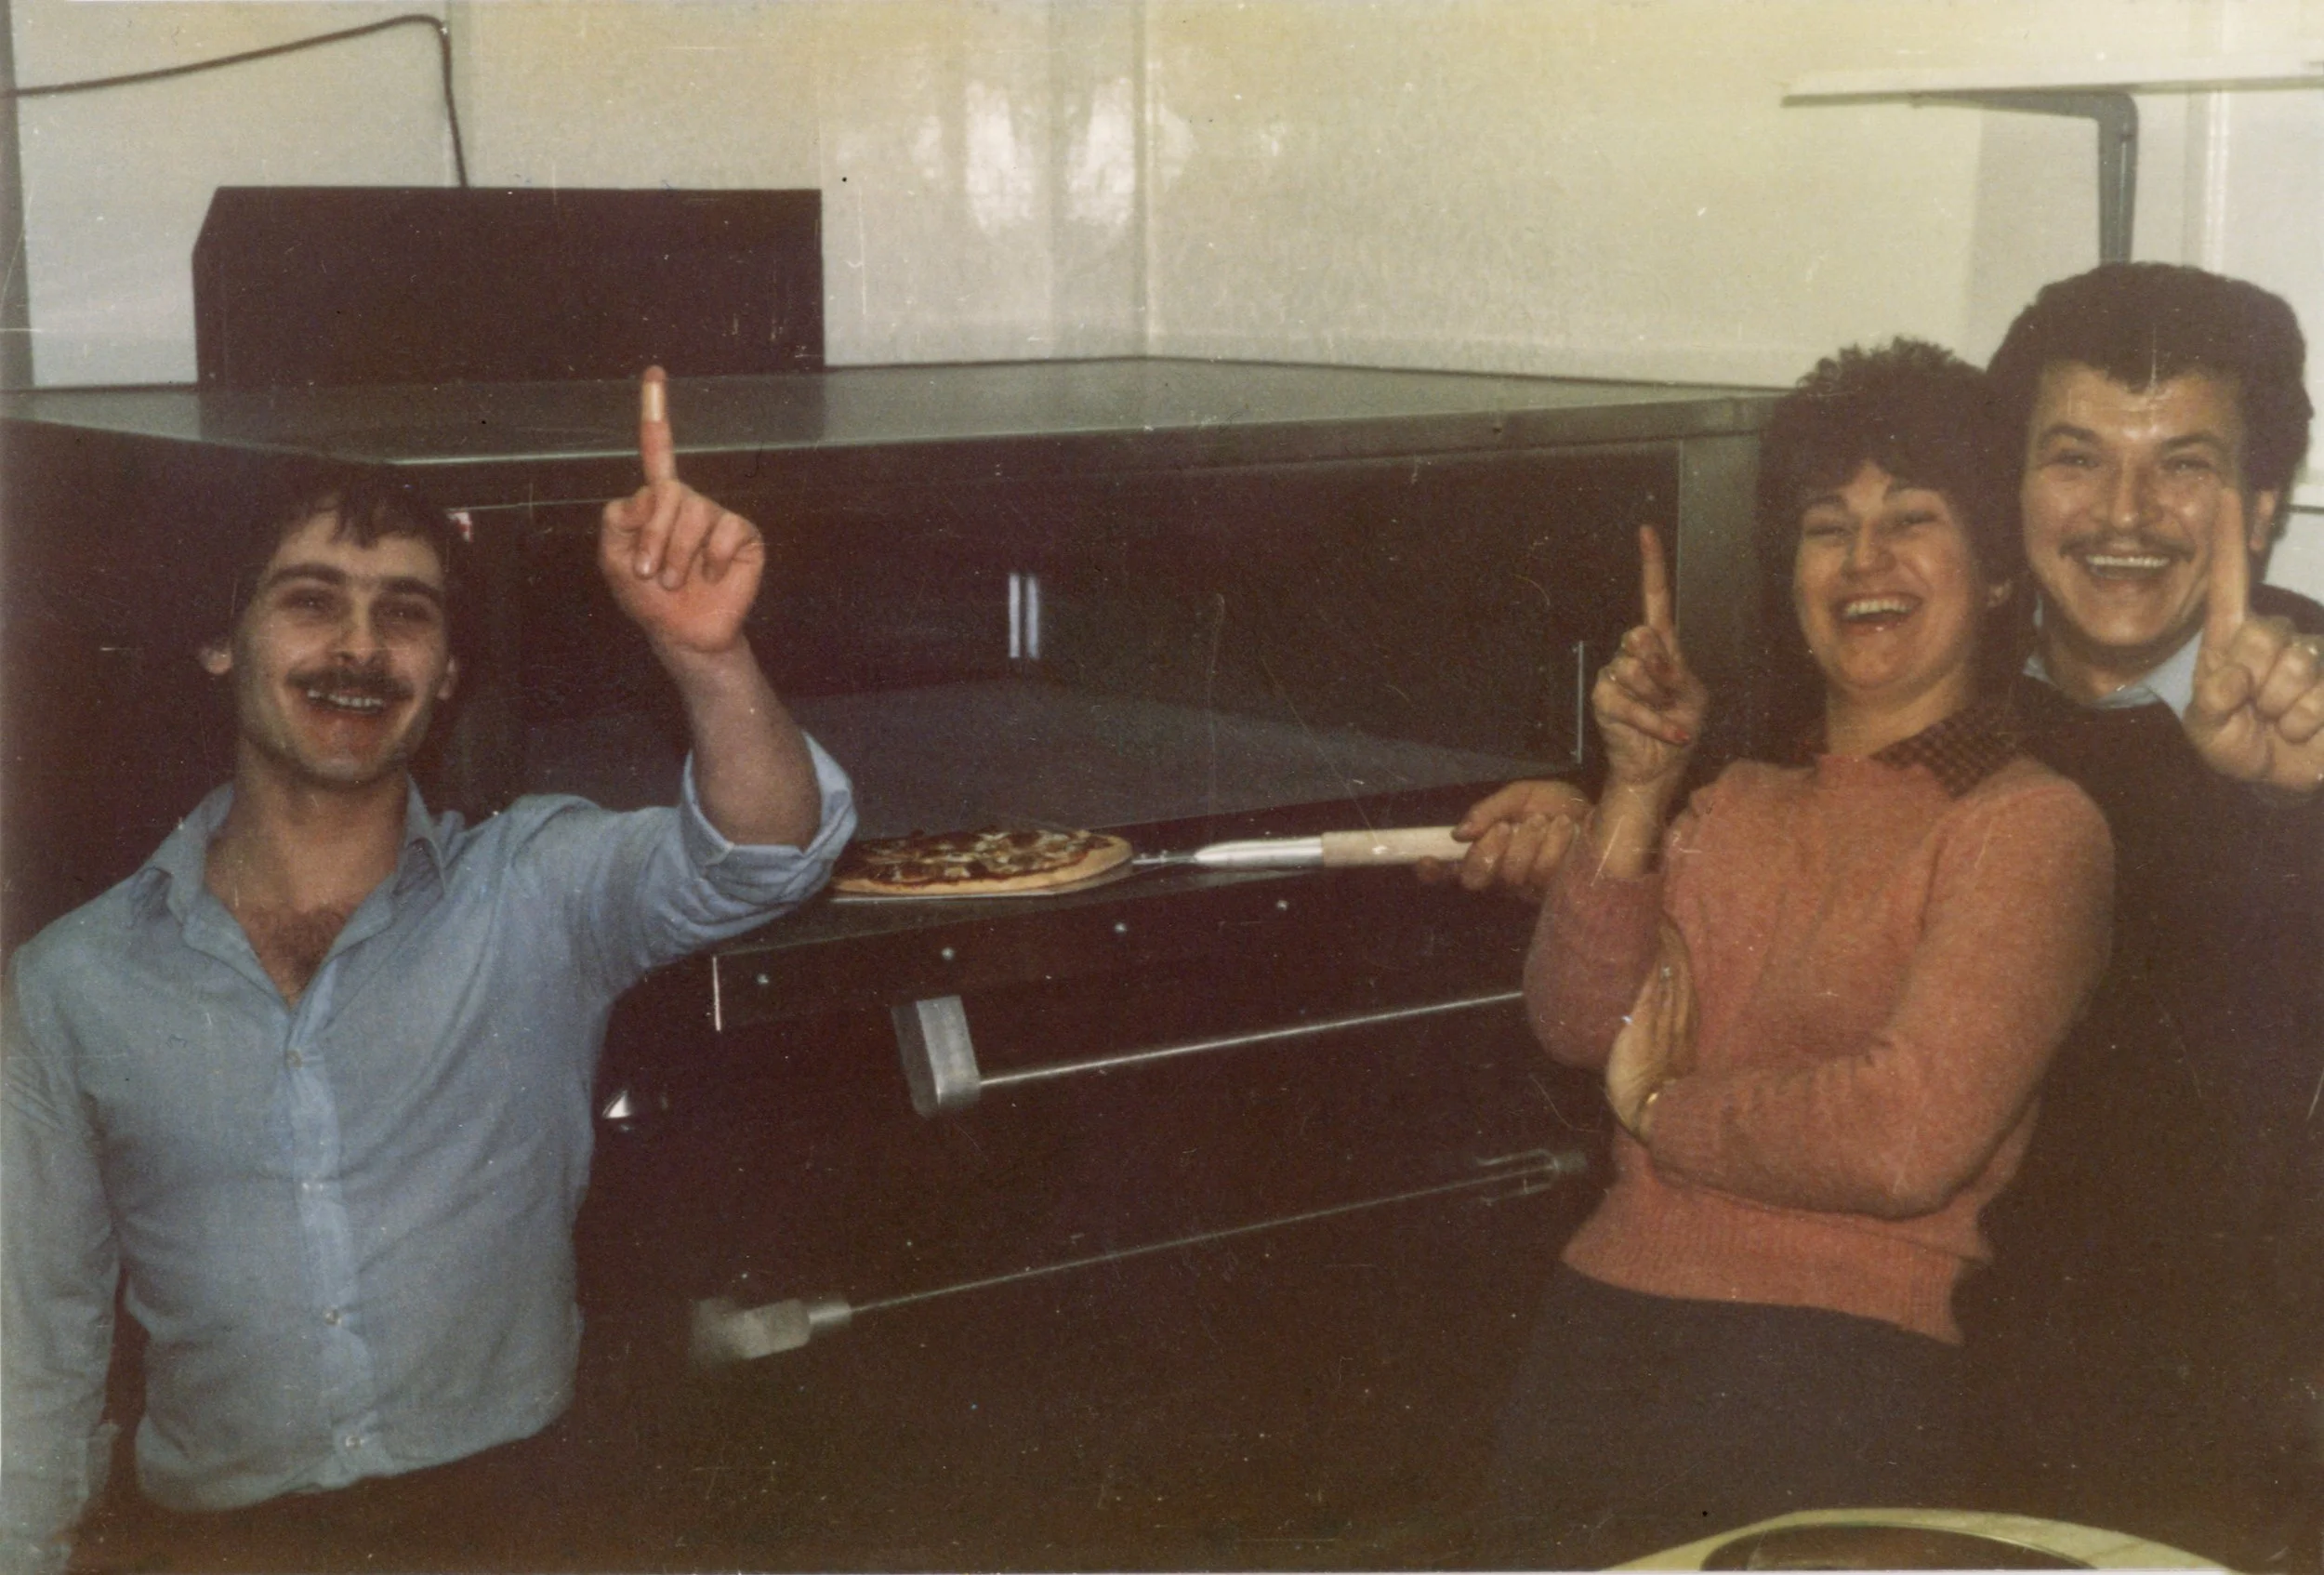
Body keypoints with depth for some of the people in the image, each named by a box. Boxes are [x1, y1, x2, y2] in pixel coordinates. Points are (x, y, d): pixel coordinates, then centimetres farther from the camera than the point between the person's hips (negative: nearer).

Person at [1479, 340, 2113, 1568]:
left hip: (1826, 1380, -5)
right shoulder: (1743, 802, 18)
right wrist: (1636, 790, -4)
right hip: (1596, 1327, 5)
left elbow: (1904, 1140, -16)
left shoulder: (2030, 827, -4)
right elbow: (1575, 1024, 7)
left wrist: (1657, 1111, -1)